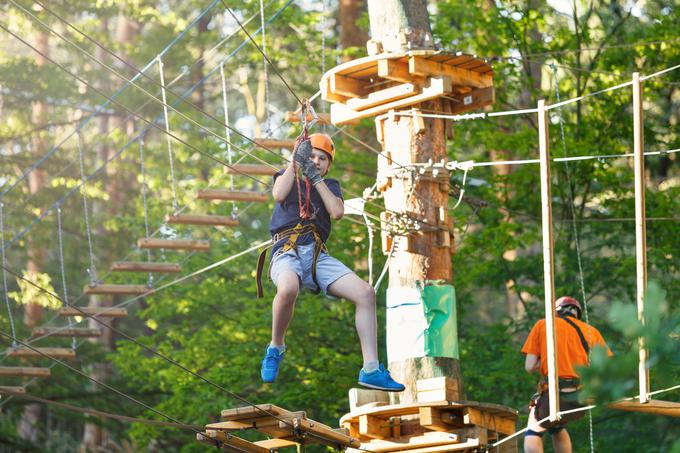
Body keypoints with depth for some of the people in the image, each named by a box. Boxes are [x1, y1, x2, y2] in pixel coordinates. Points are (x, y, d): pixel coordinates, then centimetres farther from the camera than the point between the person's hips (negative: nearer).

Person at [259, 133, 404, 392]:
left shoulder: (330, 186, 25)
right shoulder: (287, 176, 21)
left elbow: (337, 212, 2)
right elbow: (279, 195, -5)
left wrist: (316, 178, 2)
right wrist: (296, 162, -2)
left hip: (318, 257, 4)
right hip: (287, 252, -4)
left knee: (366, 293, -17)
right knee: (288, 288, -41)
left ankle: (370, 371, -16)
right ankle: (276, 349, -16)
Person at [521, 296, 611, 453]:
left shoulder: (542, 325, 6)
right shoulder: (591, 331, 13)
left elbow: (530, 367, -1)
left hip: (555, 397, -4)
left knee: (533, 432, 16)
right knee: (557, 428, 31)